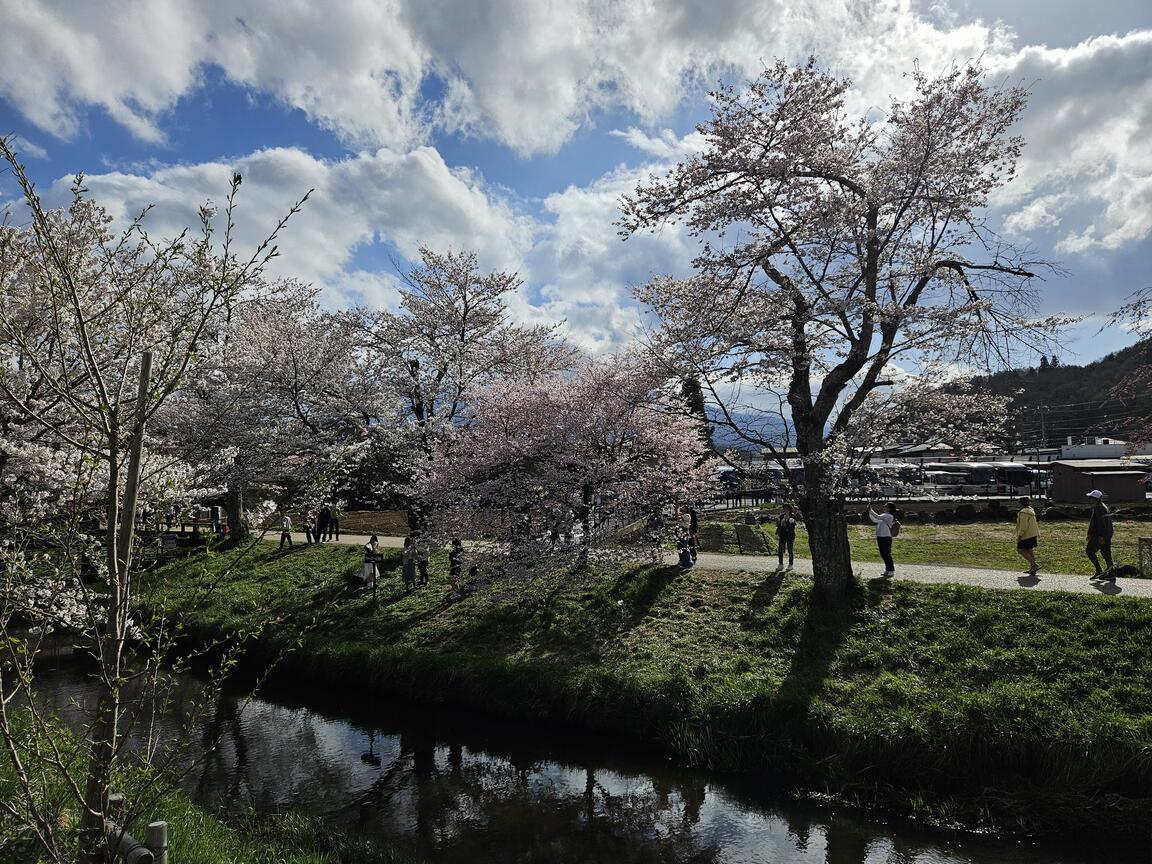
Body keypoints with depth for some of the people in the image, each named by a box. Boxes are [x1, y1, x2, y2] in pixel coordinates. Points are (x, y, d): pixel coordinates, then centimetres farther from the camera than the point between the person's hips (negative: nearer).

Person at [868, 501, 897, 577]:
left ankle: (891, 570, 6)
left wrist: (871, 510, -17)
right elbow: (875, 520, 19)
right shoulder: (883, 515, 14)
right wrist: (869, 512, 10)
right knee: (883, 554, 13)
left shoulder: (889, 516, -12)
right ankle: (887, 570, 23)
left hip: (886, 537, -8)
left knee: (887, 554, -4)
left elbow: (877, 517, -23)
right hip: (880, 537, 8)